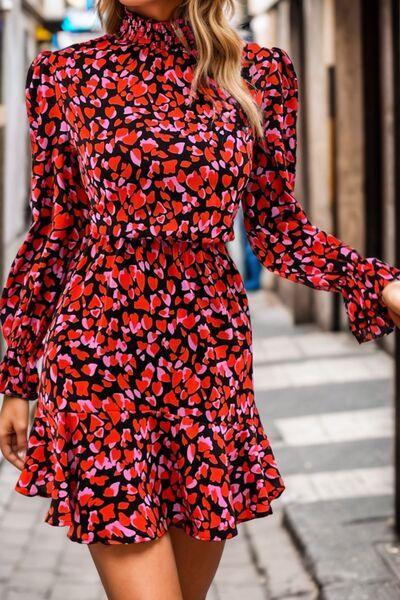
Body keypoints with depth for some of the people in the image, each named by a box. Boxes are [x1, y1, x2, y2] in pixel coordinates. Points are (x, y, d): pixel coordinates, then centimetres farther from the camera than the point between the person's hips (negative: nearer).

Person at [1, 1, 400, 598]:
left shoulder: (260, 74, 6)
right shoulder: (65, 75, 4)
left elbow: (277, 228, 9)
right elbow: (54, 231, 8)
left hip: (211, 351, 2)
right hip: (101, 350, -2)